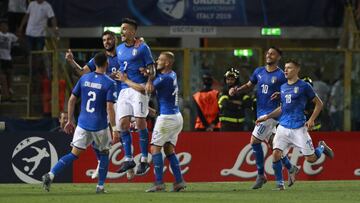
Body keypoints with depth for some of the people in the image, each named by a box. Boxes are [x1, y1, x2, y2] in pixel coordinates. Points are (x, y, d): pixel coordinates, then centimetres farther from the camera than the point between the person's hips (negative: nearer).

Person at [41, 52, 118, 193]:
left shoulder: (84, 79, 5)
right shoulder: (109, 83, -9)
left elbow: (72, 100, 7)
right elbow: (109, 108, -15)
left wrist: (70, 120, 17)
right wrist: (114, 129, -11)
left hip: (82, 124, 3)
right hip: (100, 126, -3)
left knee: (75, 154, 4)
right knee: (104, 153, 19)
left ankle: (51, 175, -15)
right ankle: (100, 186, 16)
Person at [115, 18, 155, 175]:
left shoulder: (142, 48, 0)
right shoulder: (119, 49, 18)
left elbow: (151, 67, -2)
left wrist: (149, 81, -18)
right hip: (124, 89, 6)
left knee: (140, 122, -11)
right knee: (122, 124, -2)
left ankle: (144, 160, -5)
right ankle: (128, 159, 7)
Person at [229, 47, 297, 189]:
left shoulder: (280, 75, -8)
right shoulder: (259, 72, 11)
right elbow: (249, 85, 22)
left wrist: (280, 94, -26)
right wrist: (236, 90, 5)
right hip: (260, 113, 7)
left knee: (254, 141, -13)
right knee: (272, 144, 13)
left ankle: (261, 175, -2)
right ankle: (290, 168, 28)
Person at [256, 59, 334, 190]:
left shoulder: (304, 86, -5)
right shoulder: (283, 87, 12)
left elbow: (319, 103, 1)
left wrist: (311, 120, -8)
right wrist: (267, 117, 14)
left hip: (299, 127, -4)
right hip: (283, 126, 4)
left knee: (311, 159, -1)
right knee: (276, 154, -13)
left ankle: (322, 147, 32)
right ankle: (279, 183, -1)